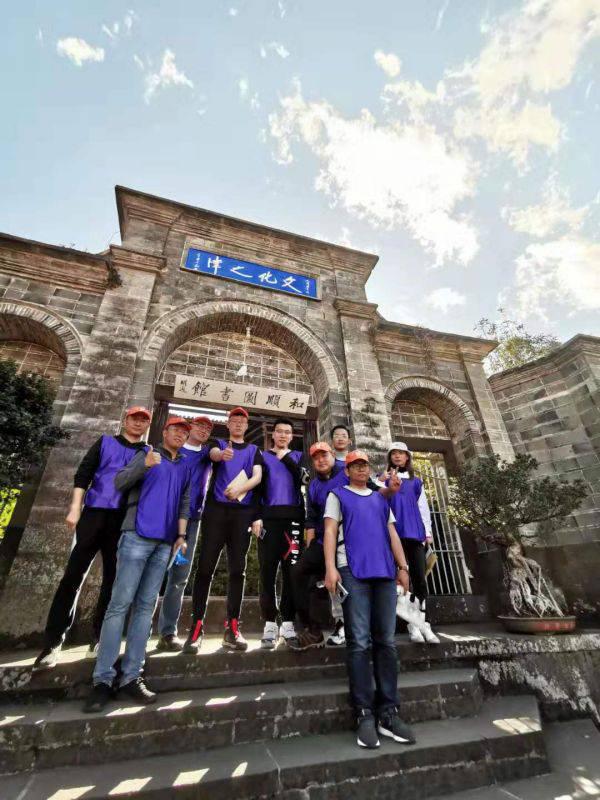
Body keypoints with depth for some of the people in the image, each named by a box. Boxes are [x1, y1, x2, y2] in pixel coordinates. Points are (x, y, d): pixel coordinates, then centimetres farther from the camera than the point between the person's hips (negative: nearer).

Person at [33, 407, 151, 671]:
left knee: (113, 579, 6)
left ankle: (99, 636, 20)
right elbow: (82, 475, 6)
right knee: (73, 575, -1)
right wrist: (75, 508, -3)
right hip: (94, 513, -1)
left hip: (124, 521, 1)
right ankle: (53, 640, 11)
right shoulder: (105, 442, 12)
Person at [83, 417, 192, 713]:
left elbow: (185, 503, 14)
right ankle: (103, 679, 5)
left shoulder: (185, 466, 17)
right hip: (138, 536, -4)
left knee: (145, 607, 5)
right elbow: (119, 482, -6)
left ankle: (130, 677, 11)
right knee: (120, 604, -3)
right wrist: (145, 465, -24)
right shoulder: (146, 455, 7)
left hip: (165, 542, 4)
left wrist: (181, 535, 4)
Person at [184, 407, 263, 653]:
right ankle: (196, 626, 6)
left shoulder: (254, 450, 17)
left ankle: (232, 628, 9)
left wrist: (239, 488, -20)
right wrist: (222, 454, -37)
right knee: (205, 566, -3)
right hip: (216, 509, -1)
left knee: (237, 569, 1)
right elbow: (214, 454, -11)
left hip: (243, 512, 1)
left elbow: (258, 476, 2)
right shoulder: (217, 443, 14)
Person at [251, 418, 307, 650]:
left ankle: (288, 622, 9)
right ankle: (270, 625, 7)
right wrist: (256, 517, -5)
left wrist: (286, 458, -1)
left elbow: (303, 478, -2)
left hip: (293, 517, 1)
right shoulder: (263, 456, 14)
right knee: (267, 571, -1)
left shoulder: (298, 456, 17)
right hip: (269, 517, 0)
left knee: (291, 570, 0)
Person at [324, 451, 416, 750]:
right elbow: (330, 531, 0)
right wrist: (331, 568, -11)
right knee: (359, 643, -2)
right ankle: (365, 714, 7)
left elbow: (392, 534, 20)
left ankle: (388, 712, 15)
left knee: (386, 642, 6)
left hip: (385, 571, 4)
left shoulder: (381, 499, 22)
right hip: (352, 571, -4)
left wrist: (403, 567, 10)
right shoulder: (337, 495, 9)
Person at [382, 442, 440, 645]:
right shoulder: (384, 478, 11)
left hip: (415, 532, 3)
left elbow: (423, 507, 17)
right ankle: (413, 625, 3)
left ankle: (423, 623, 8)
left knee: (420, 578, 1)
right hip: (395, 532, -2)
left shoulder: (416, 481, 18)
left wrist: (428, 532, 9)